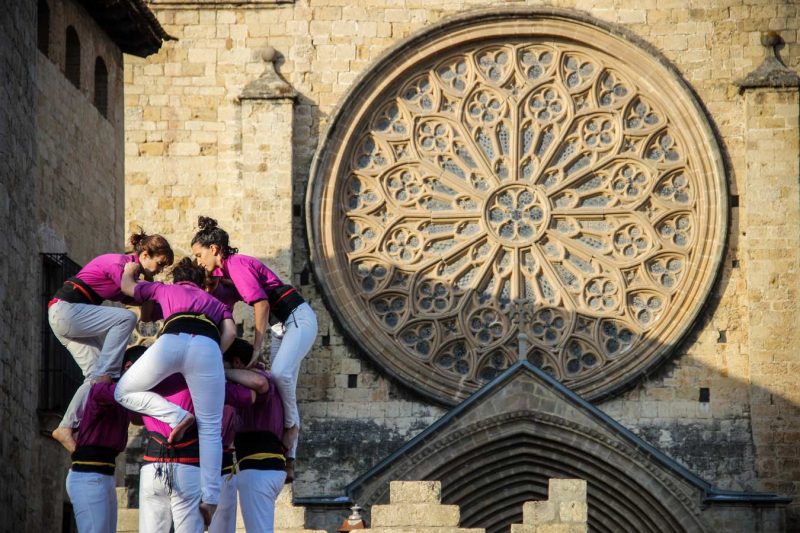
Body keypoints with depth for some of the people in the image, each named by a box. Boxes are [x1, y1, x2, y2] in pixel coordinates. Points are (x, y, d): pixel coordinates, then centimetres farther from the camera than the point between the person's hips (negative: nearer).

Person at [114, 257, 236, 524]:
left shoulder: (166, 290, 38)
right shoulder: (216, 303, 39)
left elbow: (127, 286, 51)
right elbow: (230, 332, 19)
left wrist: (131, 268, 70)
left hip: (171, 341, -1)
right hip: (207, 347, 1)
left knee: (124, 392, 20)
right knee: (210, 428, 3)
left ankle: (176, 416, 0)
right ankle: (210, 497, -10)